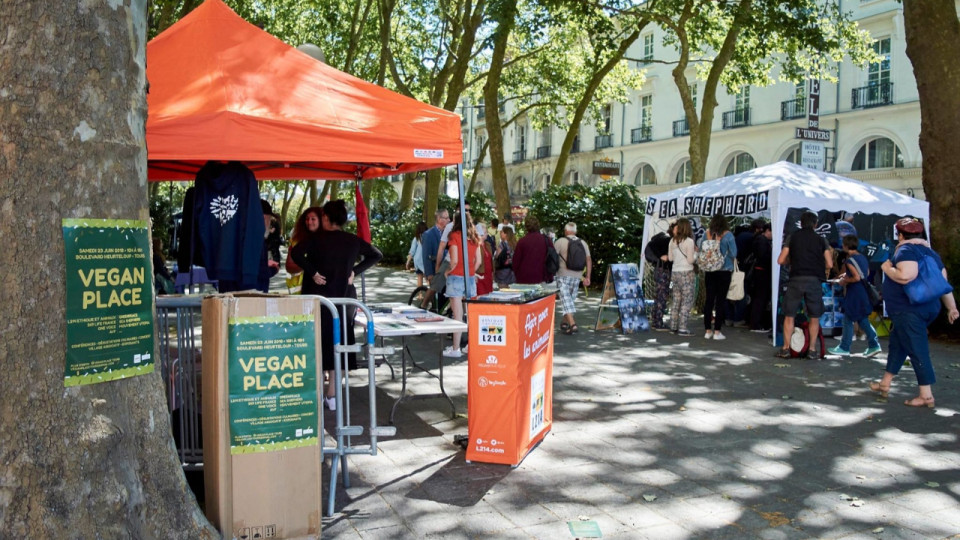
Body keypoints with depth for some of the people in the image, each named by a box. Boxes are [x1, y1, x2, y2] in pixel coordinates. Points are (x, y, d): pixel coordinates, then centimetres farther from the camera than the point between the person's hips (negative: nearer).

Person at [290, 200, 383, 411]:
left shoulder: (316, 238, -7)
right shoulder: (353, 241, 3)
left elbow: (296, 253, -23)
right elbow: (377, 255, 12)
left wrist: (313, 272, -13)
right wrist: (355, 271, 7)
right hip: (340, 300, 3)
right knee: (336, 344, 8)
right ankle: (332, 395, 10)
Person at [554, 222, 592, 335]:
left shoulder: (560, 241, -6)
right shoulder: (583, 243, 8)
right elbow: (589, 261, 5)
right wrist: (587, 277, 7)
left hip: (563, 276, -5)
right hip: (577, 277, 5)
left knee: (566, 300, -6)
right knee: (571, 300, 16)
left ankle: (572, 324, -19)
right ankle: (565, 323, 25)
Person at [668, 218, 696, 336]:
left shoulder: (672, 241, 5)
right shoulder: (689, 241, -11)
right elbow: (690, 260, -11)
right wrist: (695, 252, 5)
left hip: (674, 272, 6)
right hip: (686, 273, -6)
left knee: (676, 300, 13)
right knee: (687, 301, -1)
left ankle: (673, 326, 16)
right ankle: (682, 328, -5)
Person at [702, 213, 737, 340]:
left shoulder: (708, 234, 0)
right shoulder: (728, 235, -7)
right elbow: (733, 254, -8)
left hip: (710, 271, 3)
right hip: (724, 271, -3)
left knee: (709, 300, 7)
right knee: (720, 300, 2)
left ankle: (707, 330, 10)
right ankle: (717, 332, 2)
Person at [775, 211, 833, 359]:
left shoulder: (793, 237, 6)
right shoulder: (821, 240, 7)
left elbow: (780, 260, 2)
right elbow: (829, 264, 3)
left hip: (796, 280, 0)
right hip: (814, 280, 0)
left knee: (789, 315, 8)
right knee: (814, 317, 11)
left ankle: (786, 348, 7)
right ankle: (811, 349, 10)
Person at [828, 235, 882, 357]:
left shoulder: (850, 260, -17)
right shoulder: (862, 257, 10)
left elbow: (857, 278, -23)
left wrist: (845, 281, -9)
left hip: (854, 294, -9)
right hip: (863, 293, 9)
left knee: (848, 320, 0)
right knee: (862, 320, 16)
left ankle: (844, 348, 7)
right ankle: (874, 344, 10)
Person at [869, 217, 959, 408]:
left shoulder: (906, 250, -13)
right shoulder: (930, 252, 14)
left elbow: (906, 276, -29)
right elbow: (943, 281, 15)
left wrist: (887, 268, -11)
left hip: (909, 310, -9)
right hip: (929, 308, 9)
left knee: (917, 350, -5)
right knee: (897, 343, 19)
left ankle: (926, 395, -1)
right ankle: (884, 384, 27)